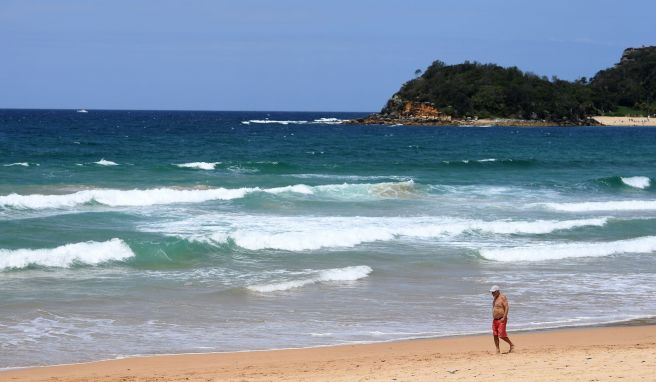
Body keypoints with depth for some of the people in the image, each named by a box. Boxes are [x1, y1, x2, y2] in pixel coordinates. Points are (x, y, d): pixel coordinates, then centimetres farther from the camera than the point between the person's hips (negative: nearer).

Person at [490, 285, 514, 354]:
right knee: (495, 335, 2)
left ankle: (511, 345, 7)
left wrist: (504, 318, -23)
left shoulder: (502, 297, -12)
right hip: (495, 320, 8)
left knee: (502, 335, -11)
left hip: (501, 320, -8)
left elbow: (507, 307, -18)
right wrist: (493, 317, 16)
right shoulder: (495, 298, 14)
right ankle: (497, 350, 5)